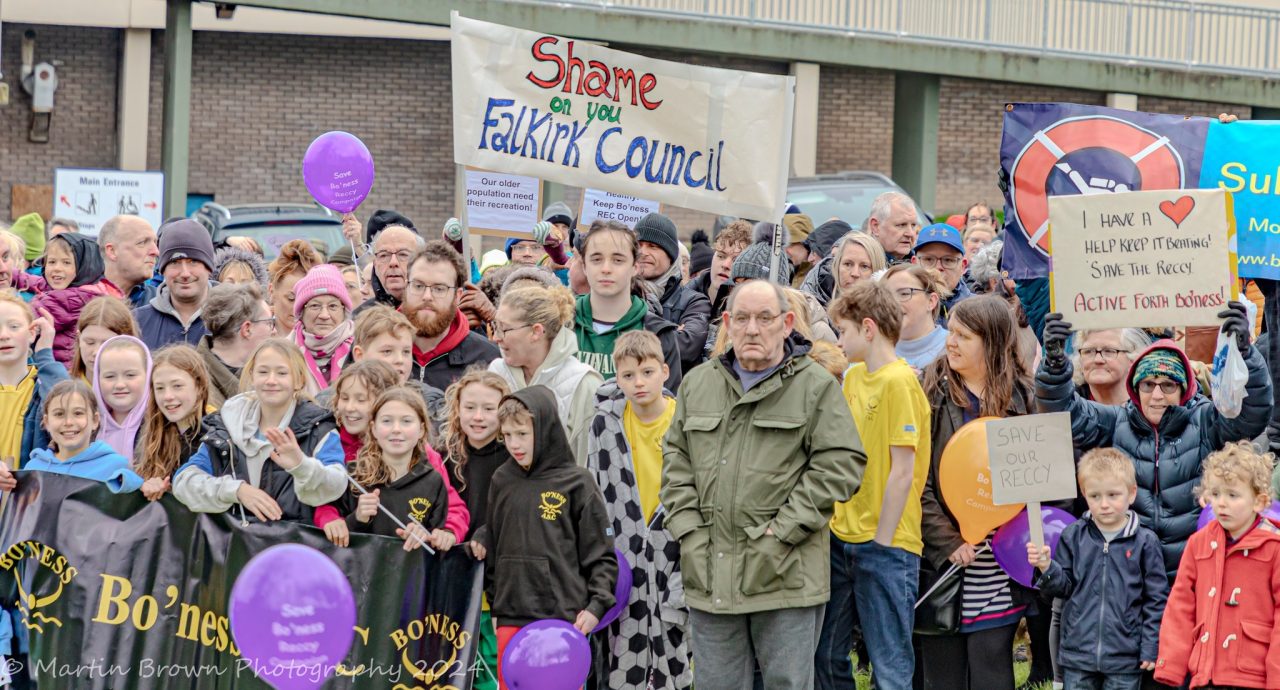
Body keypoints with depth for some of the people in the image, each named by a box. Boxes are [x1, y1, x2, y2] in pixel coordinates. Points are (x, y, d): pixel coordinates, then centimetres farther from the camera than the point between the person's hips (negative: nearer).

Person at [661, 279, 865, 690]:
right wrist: (687, 529, 2)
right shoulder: (698, 384, 15)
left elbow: (840, 464, -7)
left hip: (785, 575, -4)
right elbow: (676, 460, 16)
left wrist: (780, 533, -12)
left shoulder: (816, 386, 0)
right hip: (710, 575, 4)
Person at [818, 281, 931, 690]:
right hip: (842, 538, 8)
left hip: (886, 546, -8)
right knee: (826, 656, 13)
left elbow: (902, 473, -15)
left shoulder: (898, 382, -13)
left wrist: (880, 543, -14)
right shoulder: (854, 377, 12)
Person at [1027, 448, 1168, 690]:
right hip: (1078, 652, 2)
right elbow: (1064, 586, 5)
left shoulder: (1145, 542, -3)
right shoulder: (1073, 536, 2)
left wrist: (1150, 648, -4)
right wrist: (1046, 568, -15)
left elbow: (1156, 599, 0)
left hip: (1125, 660, -2)